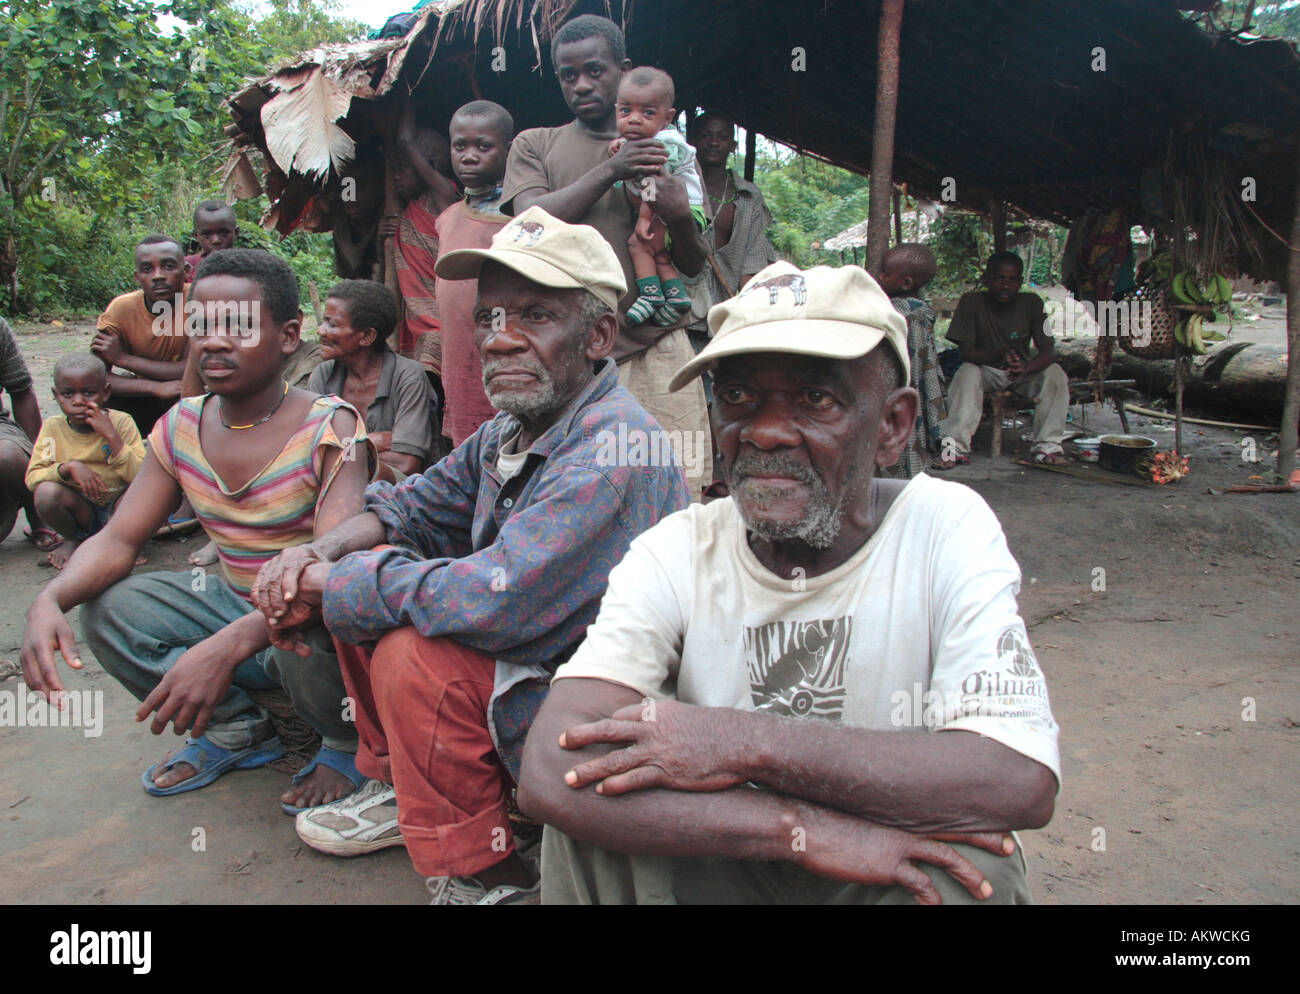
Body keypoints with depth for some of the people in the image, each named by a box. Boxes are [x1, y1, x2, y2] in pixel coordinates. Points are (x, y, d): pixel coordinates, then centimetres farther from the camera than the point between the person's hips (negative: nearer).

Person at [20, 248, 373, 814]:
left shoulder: (329, 427, -19)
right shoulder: (181, 428, 0)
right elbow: (117, 540, -1)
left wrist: (229, 645, -43)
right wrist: (50, 600, -25)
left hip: (313, 615, -5)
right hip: (232, 606, 6)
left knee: (308, 631, -37)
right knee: (109, 609, -13)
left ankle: (347, 742, -2)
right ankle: (236, 730, 5)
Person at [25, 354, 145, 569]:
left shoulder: (121, 422, -9)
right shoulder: (52, 427, -2)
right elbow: (32, 478, -7)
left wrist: (111, 435, -26)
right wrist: (68, 467, -25)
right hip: (79, 509, 2)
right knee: (46, 492, -27)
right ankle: (75, 540, 4)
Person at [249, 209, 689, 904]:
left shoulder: (612, 452, -28)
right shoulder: (508, 433, 2)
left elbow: (492, 601, -35)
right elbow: (418, 505, 15)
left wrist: (319, 582, -20)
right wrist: (319, 551, -6)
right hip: (519, 665, 9)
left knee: (414, 655, -27)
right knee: (364, 583, 6)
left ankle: (477, 875, -5)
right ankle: (396, 785, 21)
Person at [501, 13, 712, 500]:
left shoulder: (664, 153, 16)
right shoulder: (535, 146, 14)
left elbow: (693, 266, 14)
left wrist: (681, 219, -8)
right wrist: (609, 172, -10)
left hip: (656, 349, 1)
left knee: (678, 492, -6)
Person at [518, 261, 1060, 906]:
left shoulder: (946, 527, -14)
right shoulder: (675, 553, -13)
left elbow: (1020, 781, -27)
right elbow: (549, 774, -26)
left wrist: (745, 743, -29)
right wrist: (805, 829, -34)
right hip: (719, 872, 1)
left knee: (965, 873, -31)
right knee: (584, 806, -25)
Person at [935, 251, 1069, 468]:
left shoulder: (1032, 303, -9)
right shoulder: (971, 302, -14)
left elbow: (1049, 351, -15)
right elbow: (966, 352, -17)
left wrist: (1027, 367, -39)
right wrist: (999, 354, -37)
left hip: (1022, 371, 2)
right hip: (986, 371, -1)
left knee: (1055, 374, -25)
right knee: (966, 372, -32)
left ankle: (1048, 445, -22)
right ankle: (956, 445, -35)